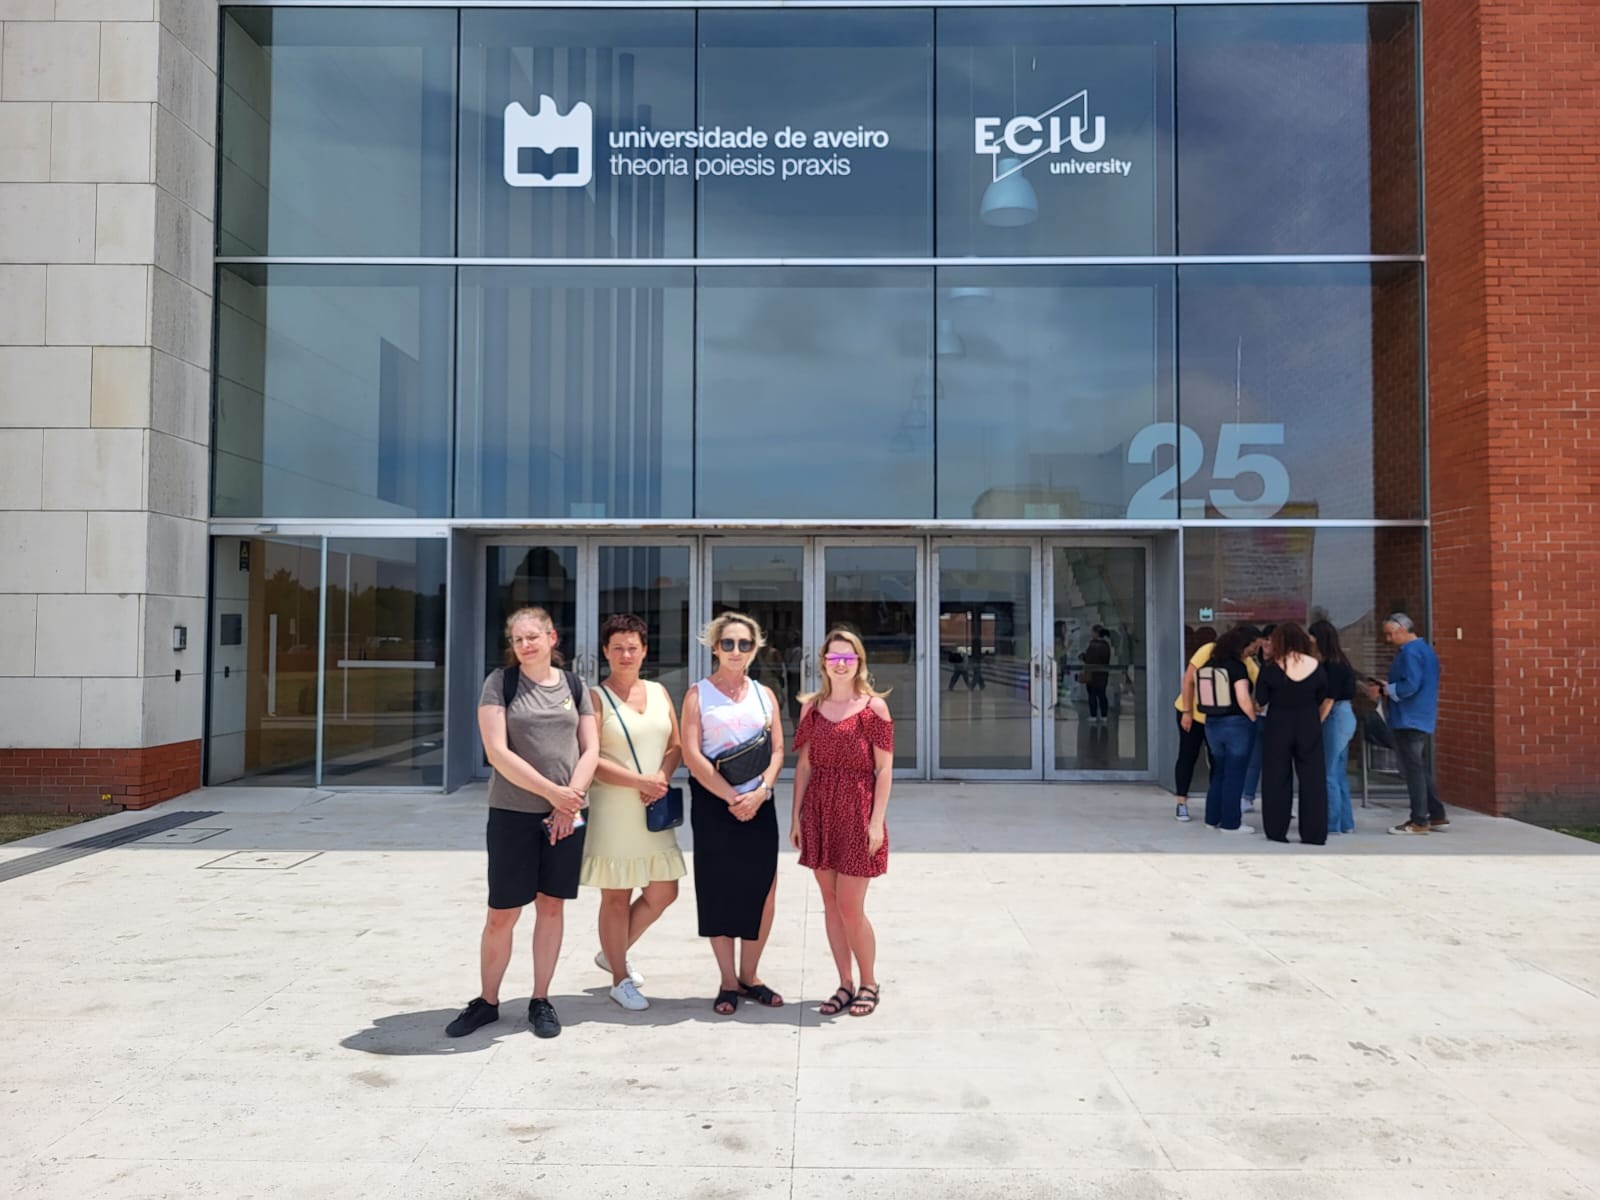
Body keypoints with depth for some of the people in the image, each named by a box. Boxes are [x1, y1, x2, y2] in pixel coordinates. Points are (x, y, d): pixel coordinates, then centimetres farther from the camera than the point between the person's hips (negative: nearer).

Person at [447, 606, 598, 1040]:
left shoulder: (574, 686, 7)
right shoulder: (500, 683, -2)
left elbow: (590, 750, 4)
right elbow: (497, 751, -11)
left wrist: (571, 798, -11)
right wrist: (551, 791, -14)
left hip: (567, 814, 2)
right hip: (513, 813, -2)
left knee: (551, 906, 8)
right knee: (502, 914, 2)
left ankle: (541, 1000, 21)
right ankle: (487, 1001, 20)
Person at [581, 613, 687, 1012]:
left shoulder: (659, 692, 11)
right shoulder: (595, 697, -6)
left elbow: (676, 746, 11)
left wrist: (662, 778, -9)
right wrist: (640, 782, -19)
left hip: (655, 811, 6)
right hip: (613, 811, -6)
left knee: (663, 892, 10)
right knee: (617, 897, 3)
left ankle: (613, 954, 32)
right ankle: (620, 980, 20)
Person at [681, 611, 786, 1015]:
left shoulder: (764, 694, 12)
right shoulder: (698, 694, 2)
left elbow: (777, 750, 7)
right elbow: (691, 755, -7)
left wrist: (760, 792, -10)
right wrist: (732, 797, -12)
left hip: (759, 806, 3)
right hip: (713, 805, -3)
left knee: (761, 892, 2)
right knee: (718, 893, 2)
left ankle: (749, 976, 19)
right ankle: (728, 982, 16)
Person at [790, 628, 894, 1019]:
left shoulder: (874, 705, -5)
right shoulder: (812, 706, 7)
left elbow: (884, 769, -6)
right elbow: (804, 765, 9)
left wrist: (876, 821, -11)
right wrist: (796, 817, 5)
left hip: (857, 812, -4)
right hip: (818, 811, 4)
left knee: (850, 907, -3)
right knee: (830, 904, 9)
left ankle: (868, 983, 18)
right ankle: (846, 985, 23)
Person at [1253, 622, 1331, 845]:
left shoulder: (1271, 668, -8)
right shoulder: (1316, 667, 0)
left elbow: (1261, 701, -3)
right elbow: (1326, 700, 8)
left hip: (1277, 728, -1)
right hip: (1309, 727, 2)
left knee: (1276, 780, 8)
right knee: (1313, 780, 7)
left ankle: (1276, 831, 12)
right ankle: (1315, 834, 8)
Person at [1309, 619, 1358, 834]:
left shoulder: (1331, 665, -15)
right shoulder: (1339, 662, 10)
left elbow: (1329, 699, -17)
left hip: (1336, 718, -9)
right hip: (1345, 716, 9)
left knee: (1329, 774, -2)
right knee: (1340, 774, 14)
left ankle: (1332, 824, 3)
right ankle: (1346, 823, 21)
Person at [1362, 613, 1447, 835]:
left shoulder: (1409, 652, -15)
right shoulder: (1426, 650, 17)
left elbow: (1410, 685, -25)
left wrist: (1384, 690, -12)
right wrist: (1385, 687, 12)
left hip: (1409, 721, -10)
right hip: (1425, 720, 10)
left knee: (1413, 770, -6)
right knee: (1423, 770, 16)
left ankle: (1419, 821, -3)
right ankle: (1437, 816, 20)